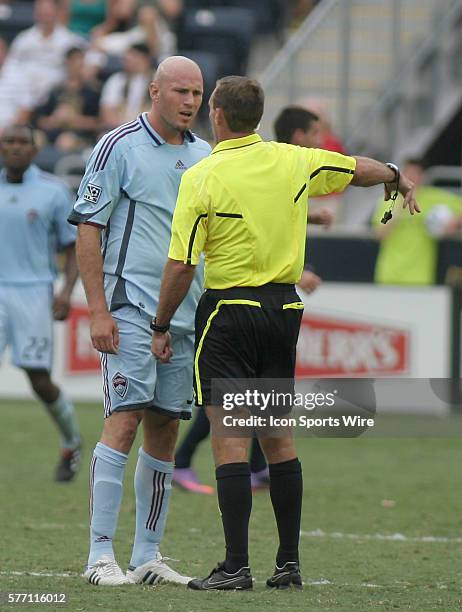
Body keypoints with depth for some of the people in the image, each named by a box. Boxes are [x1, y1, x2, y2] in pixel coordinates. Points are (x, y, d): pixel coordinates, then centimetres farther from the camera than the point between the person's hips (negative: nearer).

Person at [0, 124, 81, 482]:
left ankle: (71, 444, 24)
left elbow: (74, 246, 4)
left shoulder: (53, 191, 0)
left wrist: (67, 291, -9)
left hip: (34, 293, -2)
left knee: (40, 382, -2)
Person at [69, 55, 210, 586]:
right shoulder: (118, 147, -5)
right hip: (130, 310, -6)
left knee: (165, 429, 7)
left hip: (187, 316, 6)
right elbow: (88, 229, -7)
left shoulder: (203, 156, 14)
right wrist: (98, 310, -13)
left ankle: (146, 556, 13)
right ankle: (100, 555, -13)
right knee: (125, 420, -14)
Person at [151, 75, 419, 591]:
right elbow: (360, 169, 19)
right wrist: (399, 180, 41)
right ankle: (289, 562, 16)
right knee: (277, 437, 13)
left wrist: (161, 327, -1)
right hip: (284, 307, 5)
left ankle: (236, 567, -11)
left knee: (228, 436, -6)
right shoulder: (294, 161, 3)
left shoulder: (201, 178, -11)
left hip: (228, 310, -5)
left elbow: (180, 266, -13)